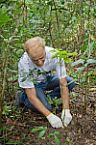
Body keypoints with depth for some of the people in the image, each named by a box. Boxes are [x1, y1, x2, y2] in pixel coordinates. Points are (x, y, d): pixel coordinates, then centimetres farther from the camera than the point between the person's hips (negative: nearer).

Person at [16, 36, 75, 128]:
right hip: (33, 84, -3)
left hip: (48, 79, 3)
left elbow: (63, 84, -26)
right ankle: (23, 97, 2)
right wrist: (49, 115, -38)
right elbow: (32, 96, -31)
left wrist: (66, 110, -33)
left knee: (70, 82, -21)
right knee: (46, 107, -25)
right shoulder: (24, 63, -36)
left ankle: (47, 98, 0)